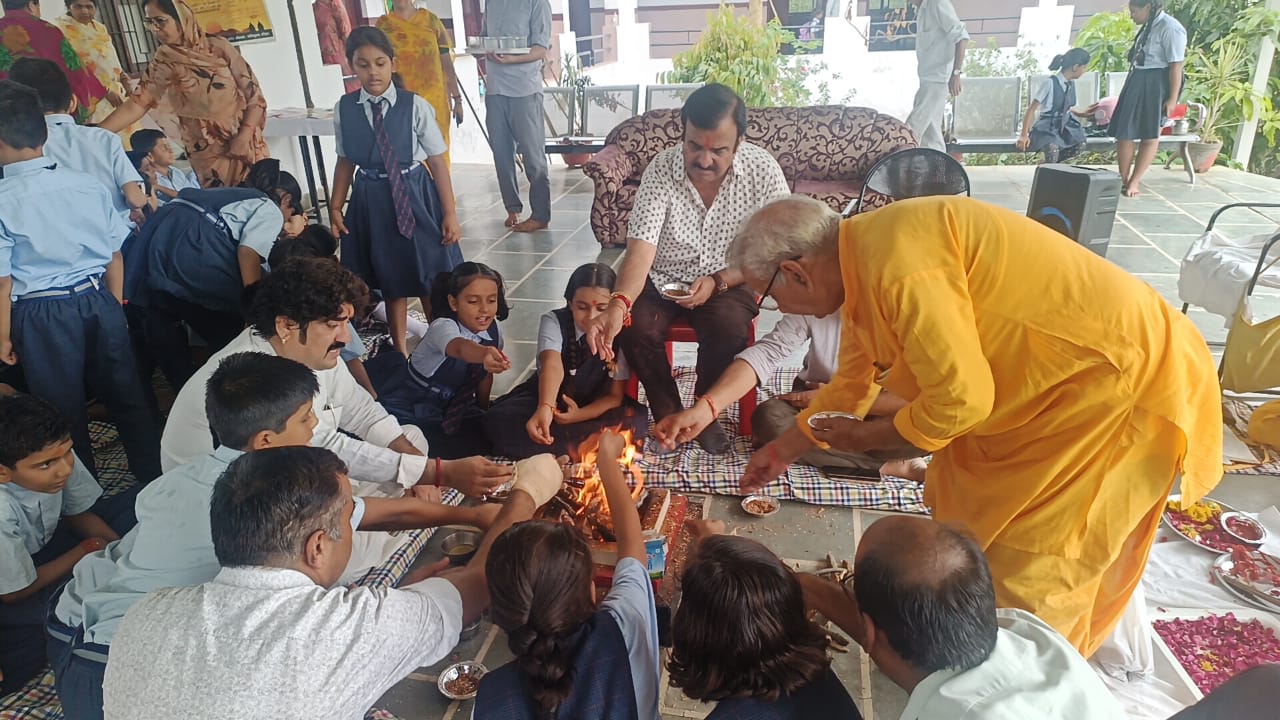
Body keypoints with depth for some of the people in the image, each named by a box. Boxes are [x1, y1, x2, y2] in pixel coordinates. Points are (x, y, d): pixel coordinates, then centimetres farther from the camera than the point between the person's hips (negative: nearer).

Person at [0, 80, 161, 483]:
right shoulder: (87, 185, -3)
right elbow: (115, 256, 3)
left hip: (42, 316, -3)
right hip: (99, 302, 3)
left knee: (64, 413, 12)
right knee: (127, 397, 15)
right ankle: (156, 478, 25)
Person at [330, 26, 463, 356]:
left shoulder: (415, 106, -11)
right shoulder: (344, 109, -2)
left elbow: (437, 161, -8)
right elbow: (346, 161, 6)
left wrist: (450, 214, -9)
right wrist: (335, 207, 3)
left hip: (415, 196, -2)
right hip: (372, 201, 2)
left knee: (429, 277, 9)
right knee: (390, 278, 15)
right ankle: (399, 350, 31)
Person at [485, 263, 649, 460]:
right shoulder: (553, 321, -18)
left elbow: (615, 395, -12)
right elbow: (552, 365, -39)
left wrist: (580, 415, -30)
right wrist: (545, 408, -59)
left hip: (594, 407, 1)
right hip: (547, 398, 0)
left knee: (636, 420, -32)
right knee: (498, 422, -29)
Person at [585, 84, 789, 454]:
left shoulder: (764, 171, -15)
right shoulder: (661, 170, -16)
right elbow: (641, 248, -25)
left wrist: (717, 282, -24)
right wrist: (618, 304, -44)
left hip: (728, 280, 0)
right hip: (662, 280, 1)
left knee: (730, 327, -31)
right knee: (634, 326, -26)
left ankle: (706, 412, -3)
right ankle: (667, 415, -2)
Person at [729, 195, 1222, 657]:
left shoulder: (897, 264, -29)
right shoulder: (862, 256, 3)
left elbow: (960, 398, -26)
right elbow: (852, 382, 17)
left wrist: (866, 438, -9)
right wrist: (782, 451, 27)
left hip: (1122, 377, -9)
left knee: (1026, 574, 1)